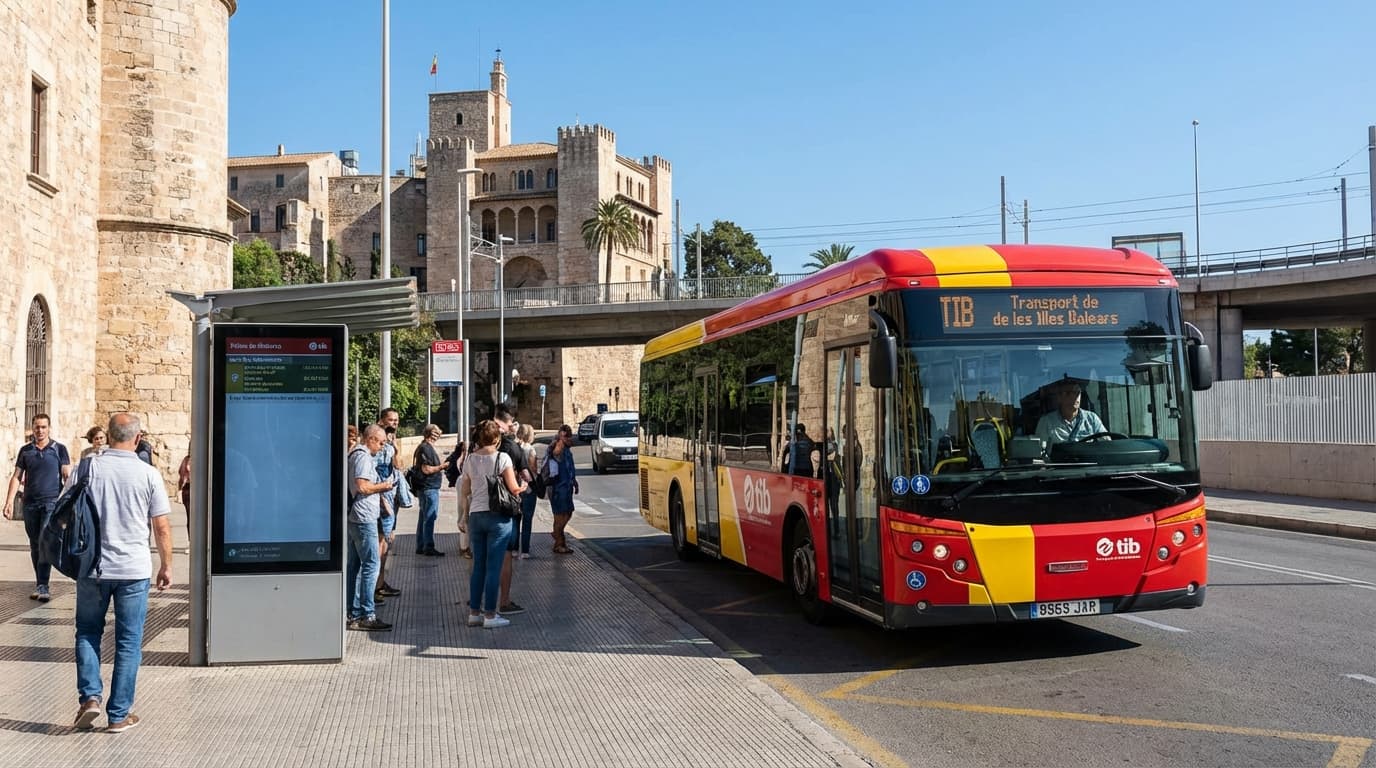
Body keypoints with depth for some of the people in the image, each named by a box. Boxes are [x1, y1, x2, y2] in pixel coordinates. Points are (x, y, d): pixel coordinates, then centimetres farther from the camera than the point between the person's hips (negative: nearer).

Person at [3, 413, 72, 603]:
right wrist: (9, 502, 0)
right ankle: (40, 584, 17)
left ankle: (43, 586, -14)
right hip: (30, 503, 3)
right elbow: (17, 477, 9)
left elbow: (67, 476, 0)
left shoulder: (59, 449, 2)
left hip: (51, 502, -3)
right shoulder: (25, 450, 10)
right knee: (35, 545, 9)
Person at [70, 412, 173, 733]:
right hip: (134, 569, -1)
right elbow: (162, 528, -4)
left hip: (92, 566, 1)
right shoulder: (148, 474, -6)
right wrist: (166, 565, 9)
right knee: (128, 642, 8)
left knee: (87, 633, 20)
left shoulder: (89, 468, -4)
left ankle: (89, 696, 6)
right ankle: (118, 715, 11)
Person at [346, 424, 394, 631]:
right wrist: (383, 486, -7)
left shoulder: (354, 455, 19)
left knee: (354, 565, 12)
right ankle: (367, 616, -10)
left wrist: (380, 488, 15)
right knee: (371, 564, -9)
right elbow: (363, 487, -22)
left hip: (353, 518, 11)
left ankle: (354, 614, 17)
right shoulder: (363, 457, -13)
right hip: (363, 518, -11)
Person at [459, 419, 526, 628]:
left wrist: (465, 515, 22)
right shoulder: (502, 458, -10)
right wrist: (524, 486, 11)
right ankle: (489, 615, 2)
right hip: (498, 516, -5)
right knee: (493, 567, 0)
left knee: (478, 566, 13)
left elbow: (464, 492, 11)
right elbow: (514, 489, -11)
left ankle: (474, 612, 17)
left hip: (475, 515, 5)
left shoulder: (470, 459, 5)